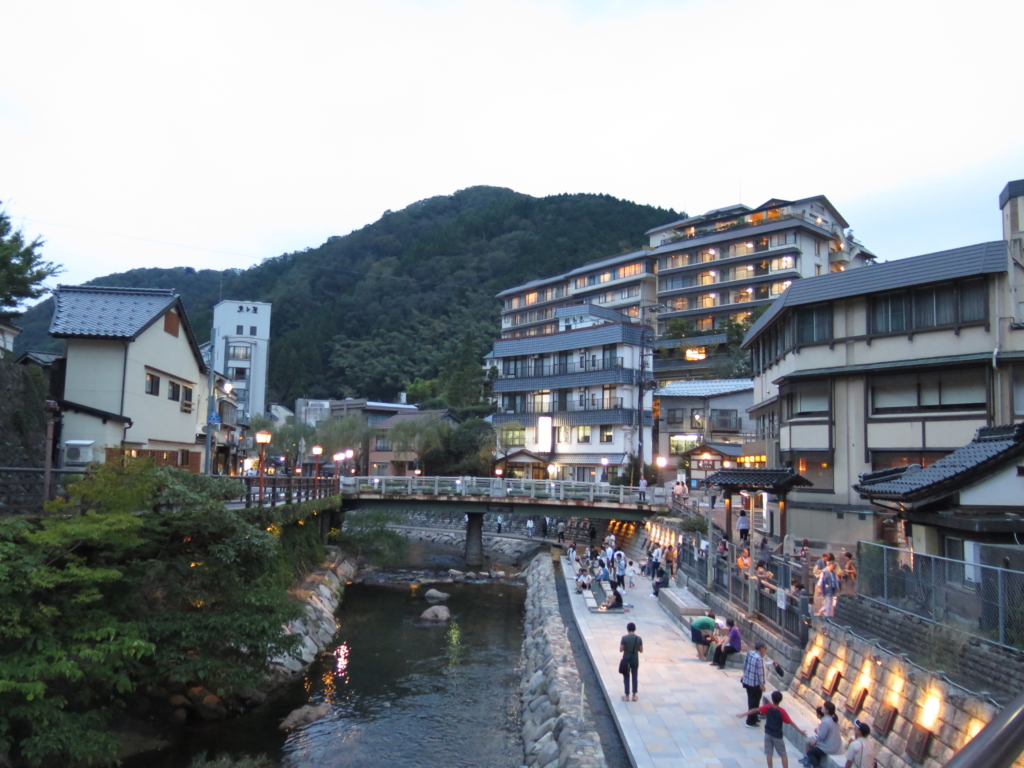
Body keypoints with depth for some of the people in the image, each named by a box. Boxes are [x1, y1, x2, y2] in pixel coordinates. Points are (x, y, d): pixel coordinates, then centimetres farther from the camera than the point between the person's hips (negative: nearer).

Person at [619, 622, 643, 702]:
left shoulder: (624, 638, -15)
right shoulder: (639, 638, -7)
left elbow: (621, 650, -11)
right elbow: (641, 650, -1)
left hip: (626, 659, -2)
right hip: (635, 659, 2)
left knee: (626, 677, 10)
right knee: (634, 677, 14)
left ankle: (627, 696, 14)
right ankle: (634, 695, 17)